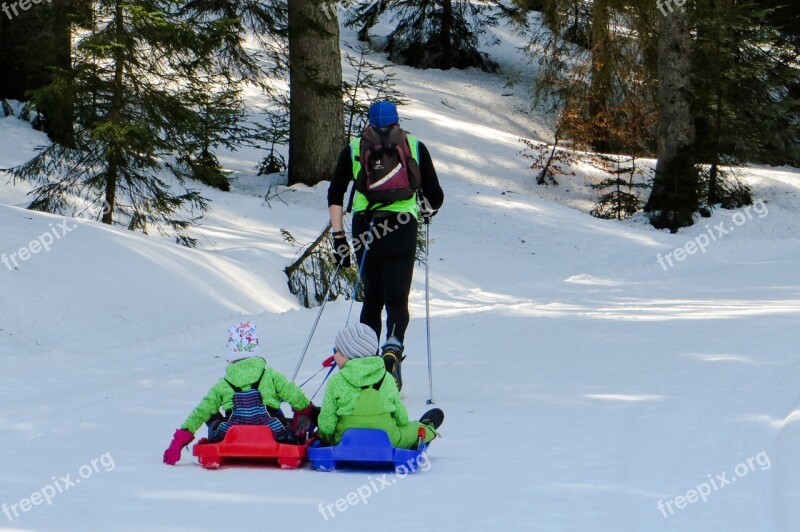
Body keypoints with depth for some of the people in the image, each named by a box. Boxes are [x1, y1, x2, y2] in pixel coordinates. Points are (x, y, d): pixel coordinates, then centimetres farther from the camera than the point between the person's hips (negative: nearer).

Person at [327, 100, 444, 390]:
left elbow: (335, 195, 4)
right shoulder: (415, 147, 9)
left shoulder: (353, 149, 10)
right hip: (402, 228, -2)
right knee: (397, 298, 0)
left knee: (372, 296, 17)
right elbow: (435, 197, 8)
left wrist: (338, 237, 5)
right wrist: (426, 211, 30)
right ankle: (393, 346, -28)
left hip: (364, 229, 2)